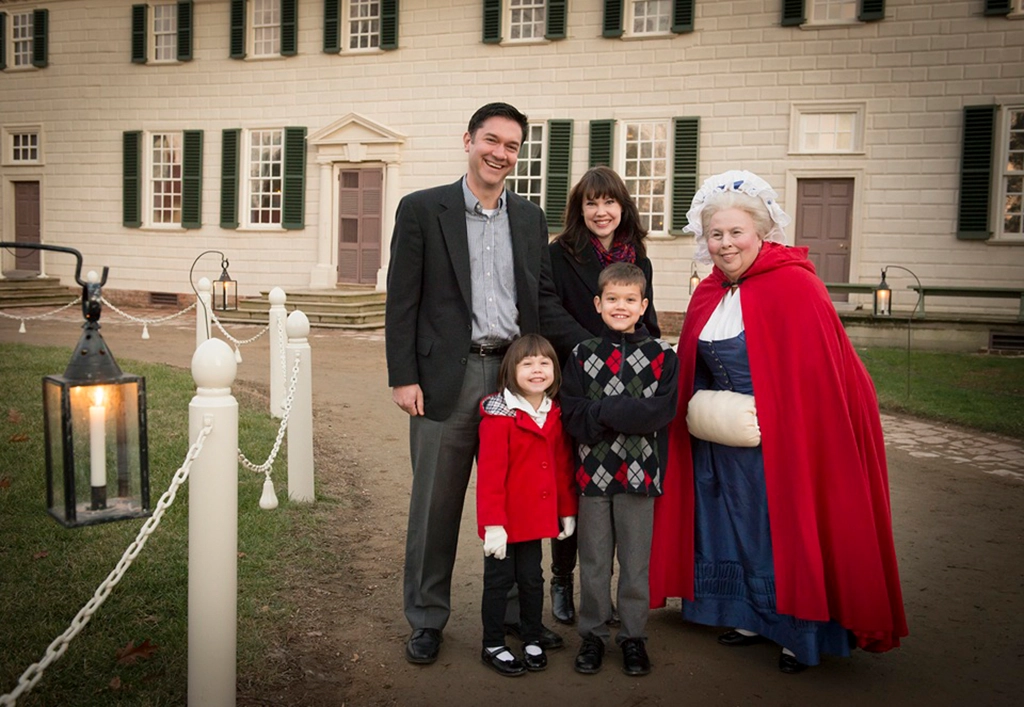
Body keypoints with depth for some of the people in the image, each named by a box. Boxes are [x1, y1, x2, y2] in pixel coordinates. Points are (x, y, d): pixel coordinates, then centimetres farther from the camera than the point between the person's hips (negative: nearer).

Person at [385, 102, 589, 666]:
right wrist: (403, 377, -9)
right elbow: (402, 301, -2)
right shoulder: (422, 210, 0)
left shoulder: (530, 218, 12)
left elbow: (546, 302, 12)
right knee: (435, 505, 8)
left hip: (514, 375, 3)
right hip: (447, 378, -3)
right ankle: (426, 619, 25)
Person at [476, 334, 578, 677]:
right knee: (499, 580, 9)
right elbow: (490, 474, -18)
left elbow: (563, 466, 10)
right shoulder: (499, 416, -17)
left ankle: (532, 640, 34)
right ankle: (493, 646, 25)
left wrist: (567, 510, 10)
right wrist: (492, 523, -19)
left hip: (536, 518, 6)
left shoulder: (555, 415, 3)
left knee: (532, 578, 17)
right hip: (504, 520, -5)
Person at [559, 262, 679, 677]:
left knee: (635, 561, 10)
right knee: (594, 560, 11)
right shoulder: (582, 356, 3)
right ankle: (593, 634, 26)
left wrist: (604, 410, -19)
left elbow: (663, 410, -15)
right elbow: (572, 416, -7)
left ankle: (633, 636, 26)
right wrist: (630, 414, -18)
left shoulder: (662, 357, 0)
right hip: (593, 472, 1)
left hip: (640, 473, -1)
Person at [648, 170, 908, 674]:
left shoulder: (795, 287, -15)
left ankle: (801, 633, 21)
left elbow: (819, 376, -17)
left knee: (786, 529, 4)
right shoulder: (707, 296, 6)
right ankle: (753, 617, 33)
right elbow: (692, 376, 14)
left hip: (782, 442, -6)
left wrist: (768, 419, -19)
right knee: (737, 527, 16)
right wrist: (704, 414, 5)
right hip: (722, 443, 7)